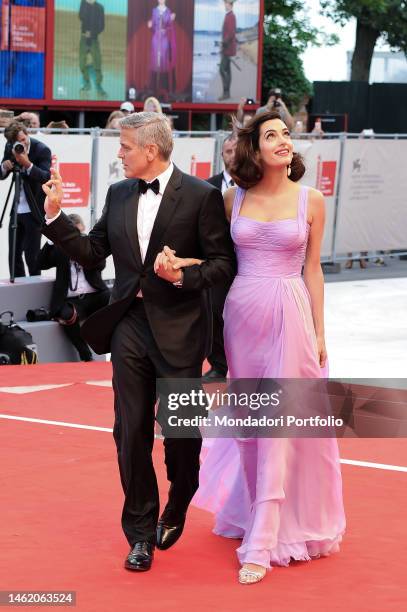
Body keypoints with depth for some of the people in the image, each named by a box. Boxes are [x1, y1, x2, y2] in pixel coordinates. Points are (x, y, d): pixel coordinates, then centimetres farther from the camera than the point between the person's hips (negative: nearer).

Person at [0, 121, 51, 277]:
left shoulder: (42, 150, -15)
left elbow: (47, 178, -25)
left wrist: (27, 164, -38)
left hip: (33, 211, -6)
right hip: (16, 209, 6)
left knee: (31, 255, -4)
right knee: (14, 254, 10)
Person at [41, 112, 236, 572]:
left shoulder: (201, 196, -7)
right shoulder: (119, 194, 9)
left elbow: (223, 262, -7)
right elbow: (92, 253, 10)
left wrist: (185, 277, -23)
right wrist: (55, 215, 1)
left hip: (178, 330, -4)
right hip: (129, 327, 4)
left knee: (181, 430, 7)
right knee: (131, 432, 4)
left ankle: (176, 510, 34)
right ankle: (141, 532, 14)